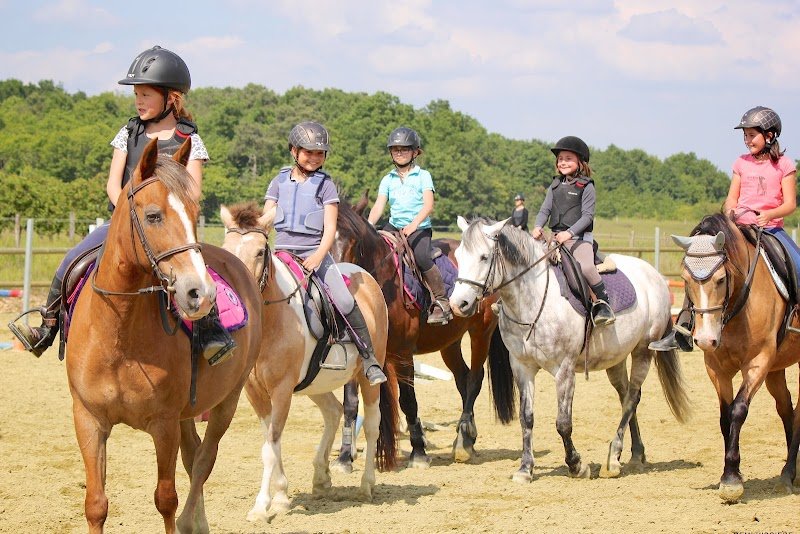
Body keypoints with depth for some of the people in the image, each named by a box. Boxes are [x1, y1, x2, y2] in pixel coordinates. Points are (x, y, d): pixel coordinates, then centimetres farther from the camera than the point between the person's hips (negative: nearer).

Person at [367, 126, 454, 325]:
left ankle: (442, 302, -22)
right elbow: (379, 206, 2)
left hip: (419, 228, -5)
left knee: (421, 256, -30)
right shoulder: (388, 180, 12)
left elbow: (428, 206, -11)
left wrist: (414, 224, -29)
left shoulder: (423, 176, 1)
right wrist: (368, 225, -18)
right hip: (394, 226, 5)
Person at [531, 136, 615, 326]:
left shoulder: (586, 187, -2)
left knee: (587, 267, -30)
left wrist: (570, 233, -23)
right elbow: (545, 210, 11)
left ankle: (602, 303, -19)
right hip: (556, 237, 6)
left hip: (579, 237, -6)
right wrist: (537, 227, -10)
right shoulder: (555, 186, 16)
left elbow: (587, 216, -10)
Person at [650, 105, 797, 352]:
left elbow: (790, 204, -4)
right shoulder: (742, 163, 11)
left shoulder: (784, 165, 1)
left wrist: (769, 214, -23)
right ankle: (682, 329, -12)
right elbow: (732, 198, 11)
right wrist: (730, 213, -12)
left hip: (771, 228, -2)